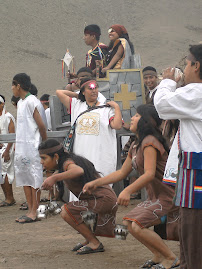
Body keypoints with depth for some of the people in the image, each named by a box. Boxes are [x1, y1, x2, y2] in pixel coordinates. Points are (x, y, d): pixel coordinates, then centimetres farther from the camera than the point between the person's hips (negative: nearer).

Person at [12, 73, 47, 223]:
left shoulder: (31, 102, -13)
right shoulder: (20, 102, 15)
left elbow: (41, 125, -13)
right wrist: (17, 145, 17)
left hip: (32, 146, -9)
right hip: (21, 147, 9)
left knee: (34, 179, -4)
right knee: (24, 179, 9)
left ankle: (34, 212, -2)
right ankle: (31, 210, 14)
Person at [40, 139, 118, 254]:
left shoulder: (67, 163, -17)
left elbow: (79, 171, -42)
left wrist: (54, 178, -51)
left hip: (103, 200, -10)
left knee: (66, 212, -17)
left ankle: (95, 243, -6)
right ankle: (89, 240, 25)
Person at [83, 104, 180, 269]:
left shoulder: (149, 142, -18)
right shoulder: (135, 147, 13)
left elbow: (149, 174, -28)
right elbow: (122, 173, 20)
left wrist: (128, 191, -36)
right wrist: (96, 183, 16)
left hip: (167, 196, -10)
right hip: (155, 197, 10)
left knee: (136, 225, -22)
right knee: (128, 222, 13)